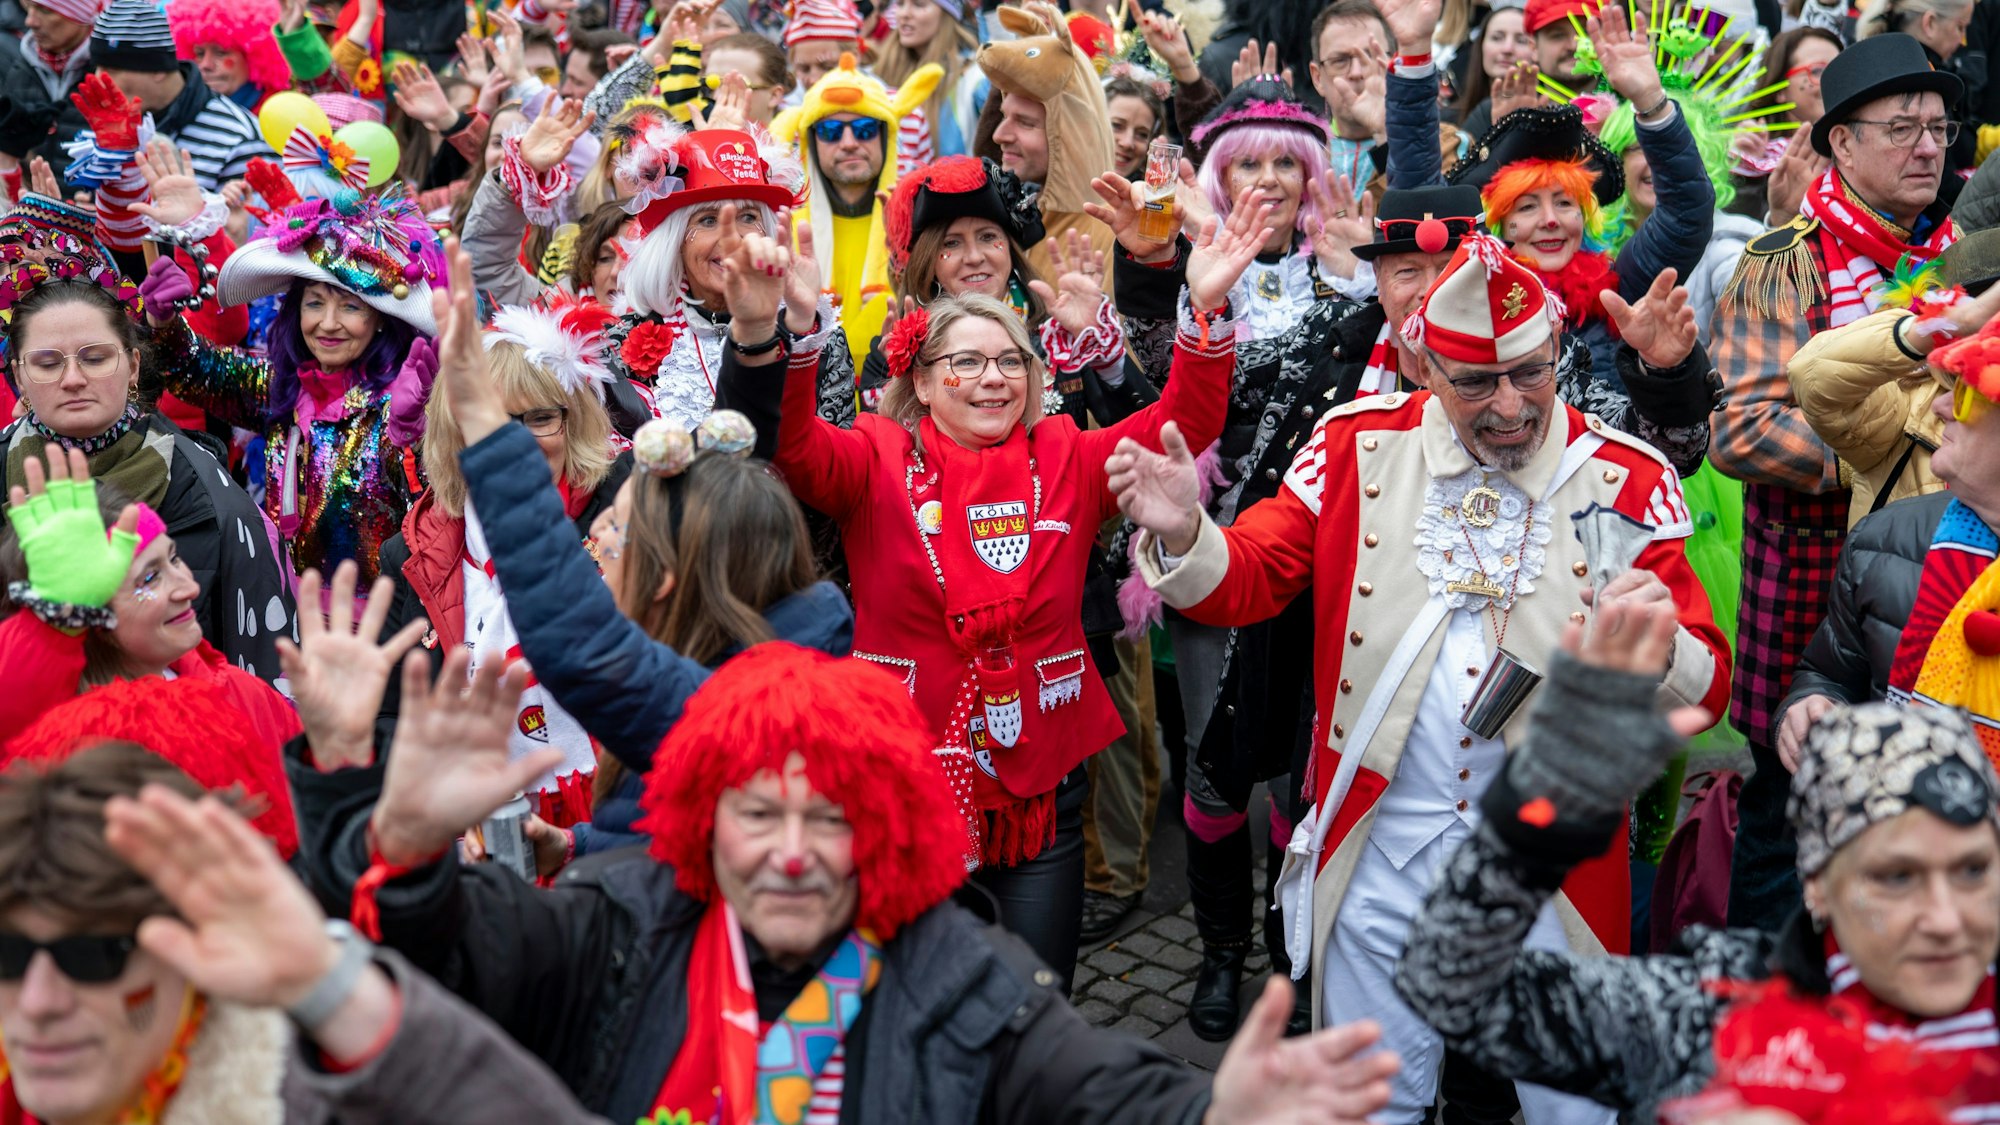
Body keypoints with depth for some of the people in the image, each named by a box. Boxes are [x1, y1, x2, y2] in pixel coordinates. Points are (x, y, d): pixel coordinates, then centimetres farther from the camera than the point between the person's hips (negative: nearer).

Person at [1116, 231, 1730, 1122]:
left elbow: (1705, 689, -4)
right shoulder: (1360, 444, -2)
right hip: (1381, 851, 1)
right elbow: (1243, 581, -2)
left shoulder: (1623, 480, -4)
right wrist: (1181, 535, -24)